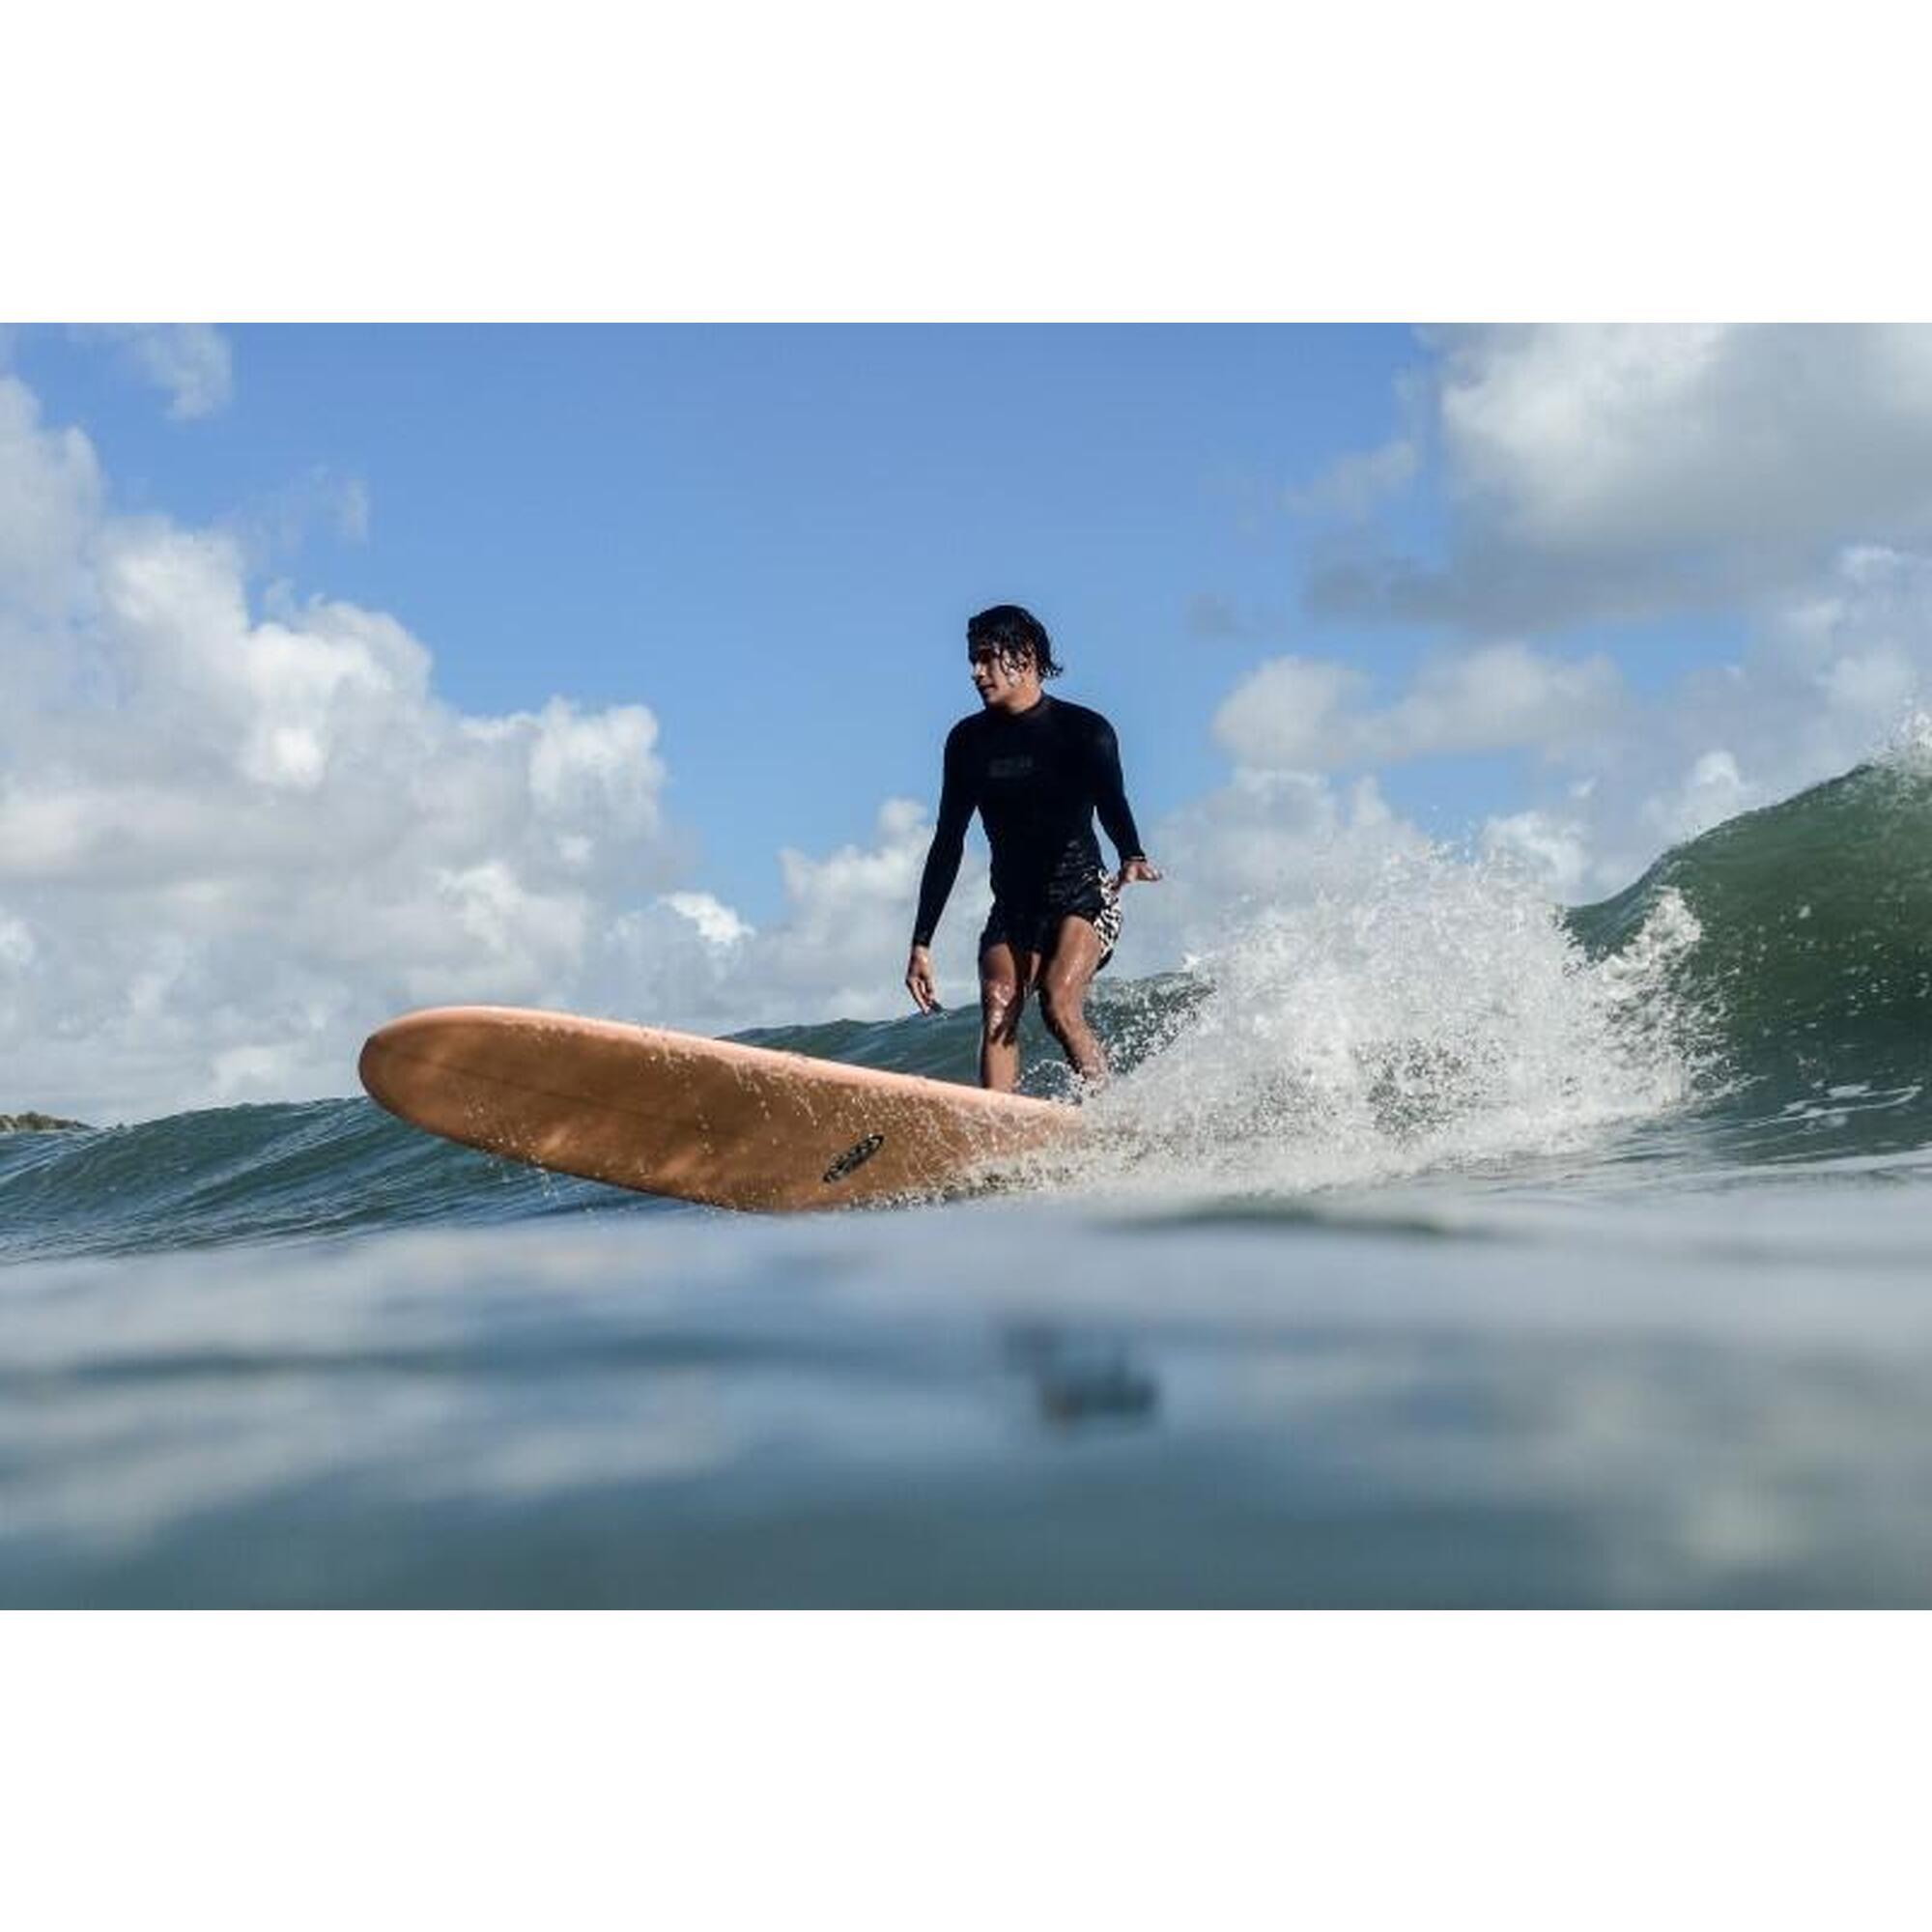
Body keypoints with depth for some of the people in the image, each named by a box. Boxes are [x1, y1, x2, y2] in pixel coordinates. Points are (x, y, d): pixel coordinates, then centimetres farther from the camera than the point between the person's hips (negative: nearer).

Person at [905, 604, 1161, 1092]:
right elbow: (947, 845, 10)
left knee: (1059, 1005, -27)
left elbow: (1111, 805, -22)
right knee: (996, 1011, -20)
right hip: (1013, 905, 4)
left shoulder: (1084, 731, -5)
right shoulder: (968, 741, 8)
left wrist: (1132, 858, -45)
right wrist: (921, 944, 6)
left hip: (1082, 894, -4)